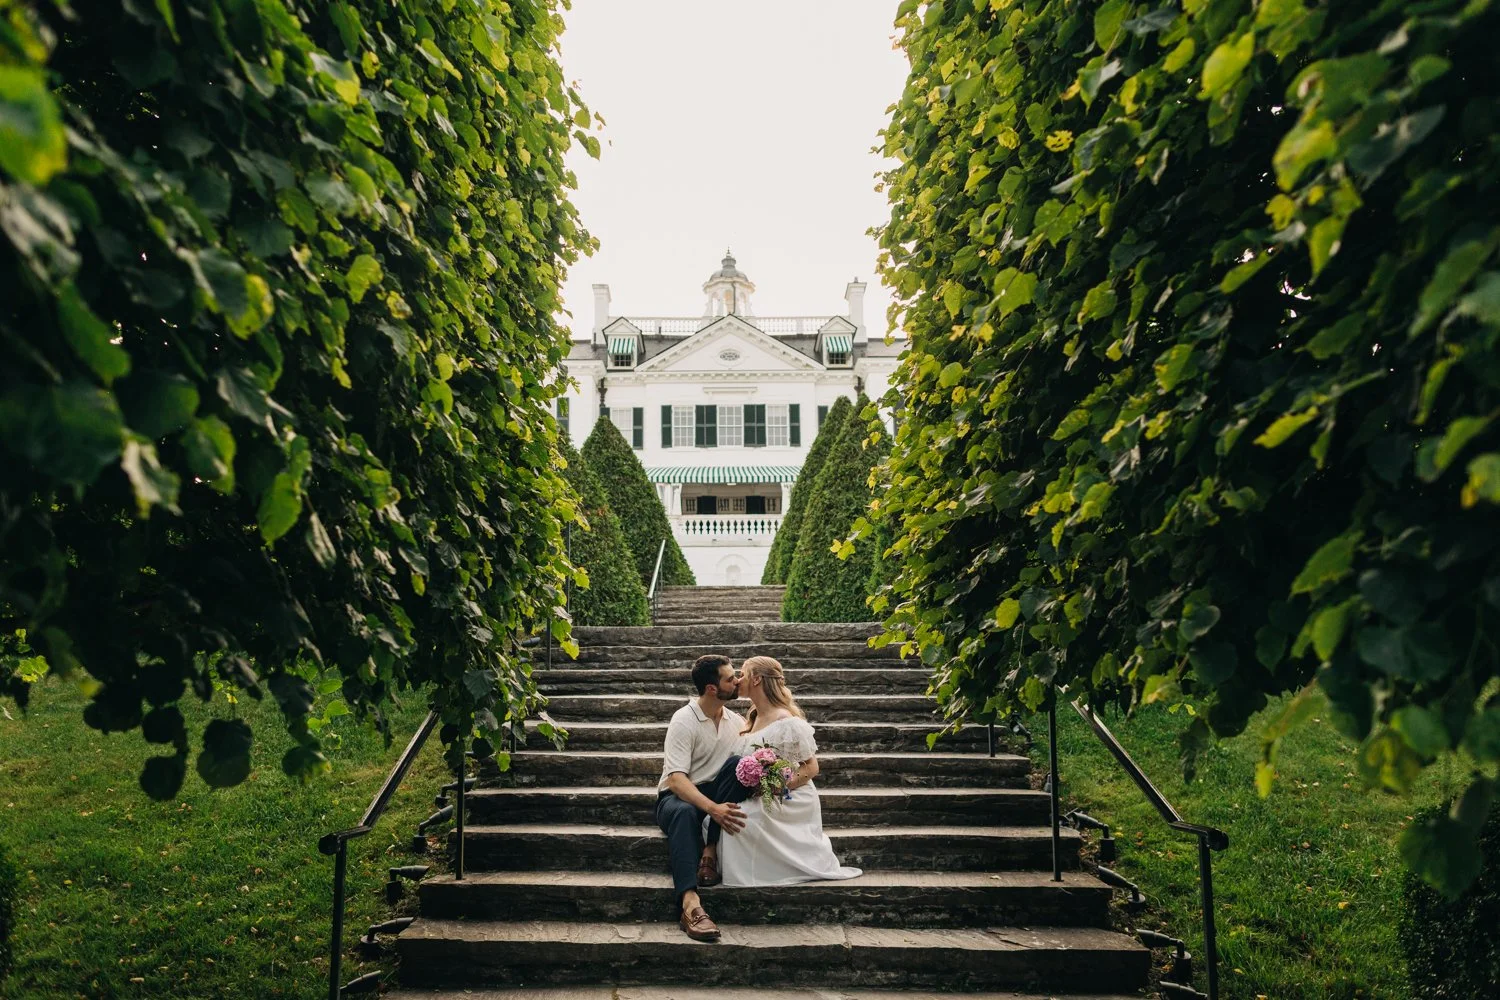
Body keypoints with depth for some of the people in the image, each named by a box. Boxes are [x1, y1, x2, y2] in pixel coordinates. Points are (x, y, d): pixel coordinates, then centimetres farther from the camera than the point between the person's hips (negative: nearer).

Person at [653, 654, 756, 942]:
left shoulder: (735, 720, 5)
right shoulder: (684, 720, -14)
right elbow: (676, 778, -24)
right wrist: (713, 808, -39)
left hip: (714, 793, 5)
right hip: (678, 796, -4)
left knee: (738, 764, -25)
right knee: (684, 812, -40)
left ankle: (710, 850, -24)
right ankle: (690, 903, -55)